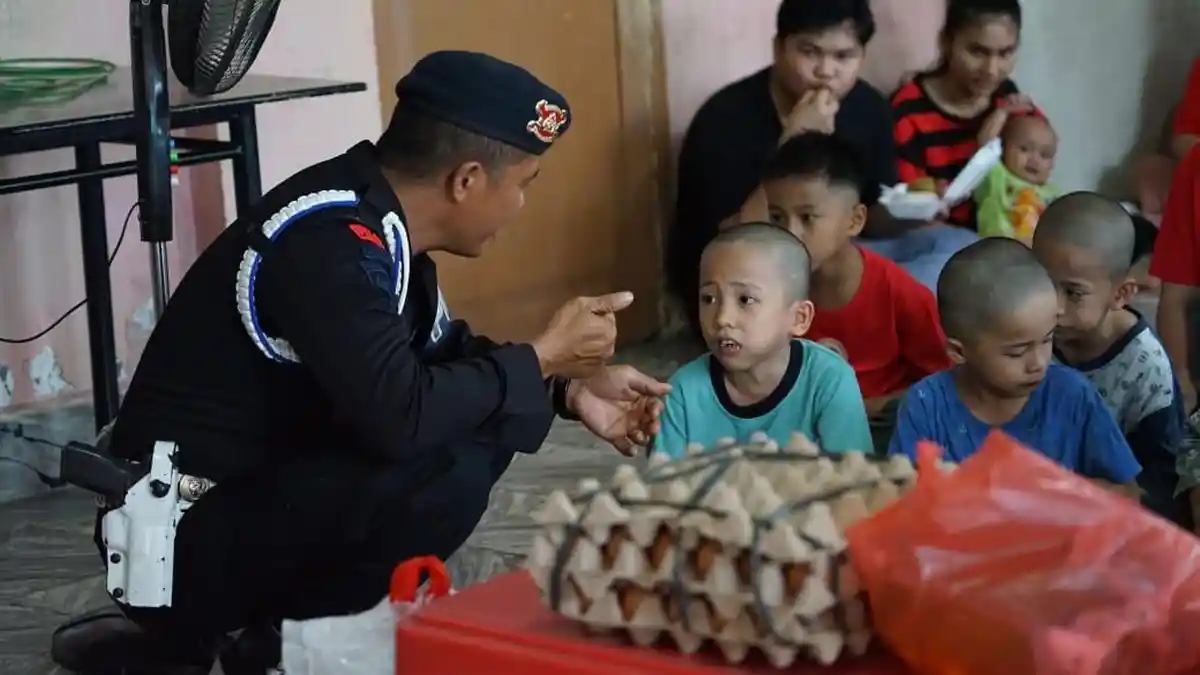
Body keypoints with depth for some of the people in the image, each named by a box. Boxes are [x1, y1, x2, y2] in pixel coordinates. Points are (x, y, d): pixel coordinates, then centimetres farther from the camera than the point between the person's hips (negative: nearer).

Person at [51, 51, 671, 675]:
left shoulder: (372, 219, 5)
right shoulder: (328, 242, -24)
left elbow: (443, 354, 20)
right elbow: (400, 415, -31)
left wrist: (567, 388, 5)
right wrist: (541, 358, -15)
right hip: (182, 540, -10)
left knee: (486, 426, 4)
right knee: (448, 473, -28)